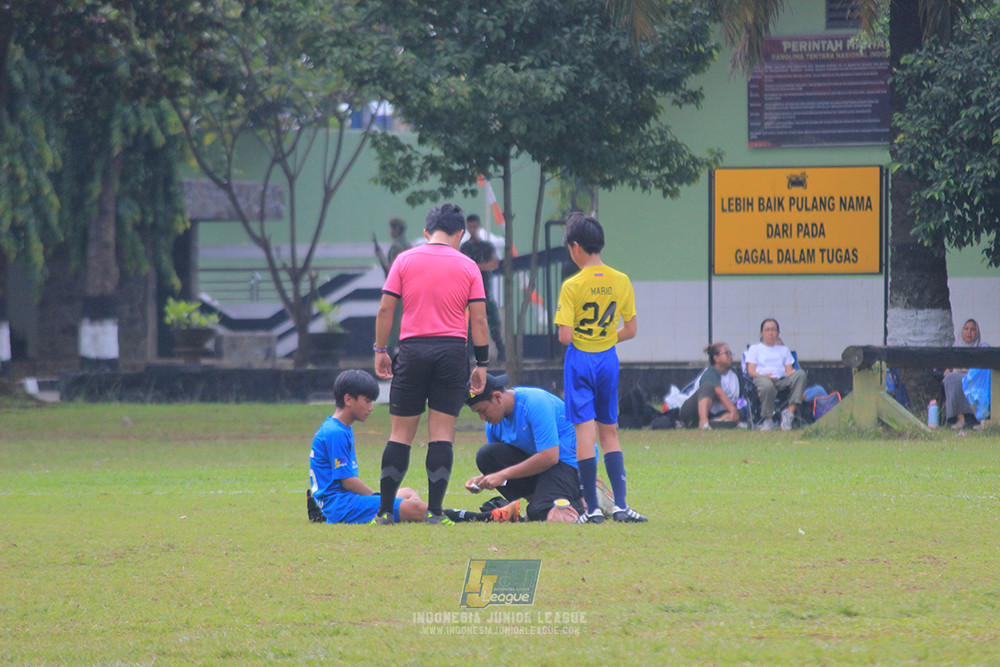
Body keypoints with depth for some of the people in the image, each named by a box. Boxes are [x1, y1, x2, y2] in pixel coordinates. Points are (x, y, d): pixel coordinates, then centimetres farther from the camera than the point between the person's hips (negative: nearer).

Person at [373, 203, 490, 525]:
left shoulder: (405, 260, 3)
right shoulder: (467, 267, 3)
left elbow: (385, 309, 1)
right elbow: (479, 320, 2)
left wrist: (380, 350, 9)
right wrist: (482, 363, 8)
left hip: (412, 350, 0)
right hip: (451, 352, 0)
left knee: (401, 433, 5)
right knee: (442, 434, 1)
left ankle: (385, 510, 4)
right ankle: (434, 511, -4)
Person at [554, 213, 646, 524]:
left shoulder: (573, 286, -13)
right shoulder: (621, 282, 0)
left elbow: (565, 336, -16)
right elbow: (631, 329, 5)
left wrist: (571, 338, 6)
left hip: (579, 359, -4)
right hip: (608, 359, 4)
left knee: (585, 431, -3)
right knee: (610, 432, 12)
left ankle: (592, 508, -5)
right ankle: (621, 504, 2)